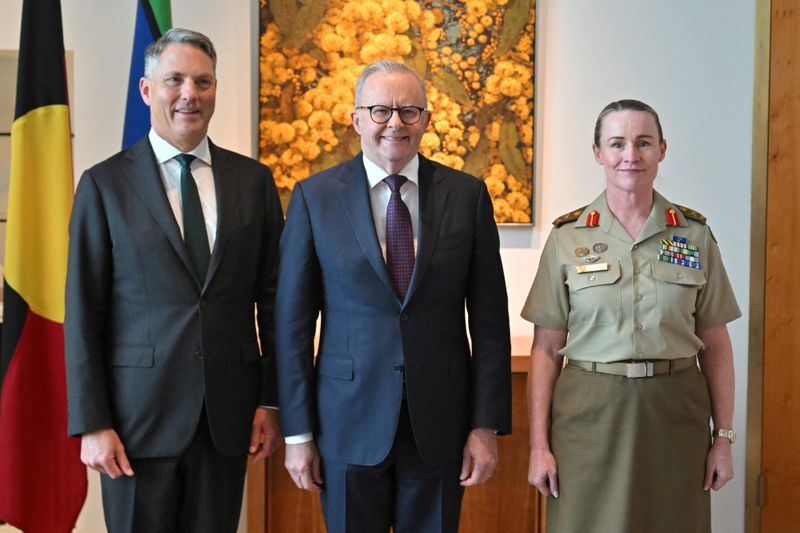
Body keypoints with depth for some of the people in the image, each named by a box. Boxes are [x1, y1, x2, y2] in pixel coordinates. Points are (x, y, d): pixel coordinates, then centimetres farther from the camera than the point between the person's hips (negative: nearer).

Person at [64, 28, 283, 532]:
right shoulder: (104, 183, -1)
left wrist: (271, 399, 3)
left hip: (228, 411, 2)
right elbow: (83, 313, -2)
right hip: (139, 412, -2)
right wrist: (91, 423, -6)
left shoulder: (253, 180, 5)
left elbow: (272, 297, 7)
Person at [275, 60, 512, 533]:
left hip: (440, 422, 1)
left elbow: (489, 319, 0)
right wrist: (297, 432, -3)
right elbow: (294, 322, -2)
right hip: (349, 421, 0)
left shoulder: (467, 195, 0)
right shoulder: (315, 197, -2)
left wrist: (488, 424, -3)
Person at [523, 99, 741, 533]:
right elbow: (546, 348, -1)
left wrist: (723, 436, 2)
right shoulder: (567, 236, -1)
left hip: (674, 414, 1)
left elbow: (715, 345, 5)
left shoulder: (695, 234, 2)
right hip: (589, 414, -1)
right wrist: (538, 444, -4)